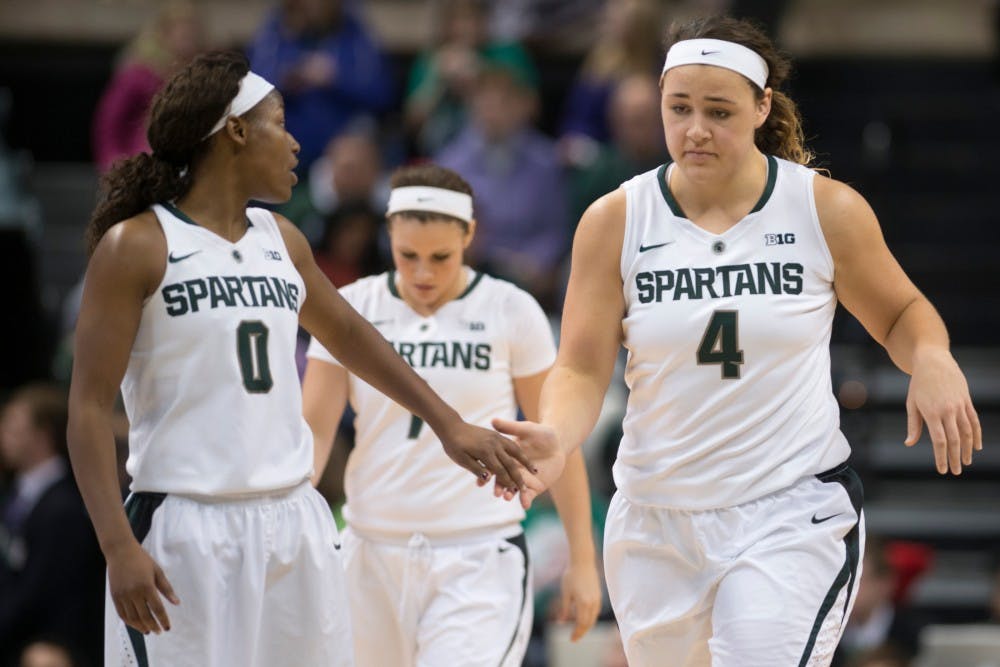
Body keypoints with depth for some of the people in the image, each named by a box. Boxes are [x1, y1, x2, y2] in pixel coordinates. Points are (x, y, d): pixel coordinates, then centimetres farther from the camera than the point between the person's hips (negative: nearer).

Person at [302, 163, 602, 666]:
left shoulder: (511, 312, -1)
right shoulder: (351, 309, 3)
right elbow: (313, 430, -1)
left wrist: (583, 559, 3)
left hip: (481, 562, -3)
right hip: (375, 558, 3)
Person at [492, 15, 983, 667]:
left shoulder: (827, 209, -4)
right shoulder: (615, 221, -2)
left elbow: (901, 313, 11)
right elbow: (583, 370, -2)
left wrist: (933, 362, -11)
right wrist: (554, 436, -23)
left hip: (795, 517, -3)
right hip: (656, 524, 3)